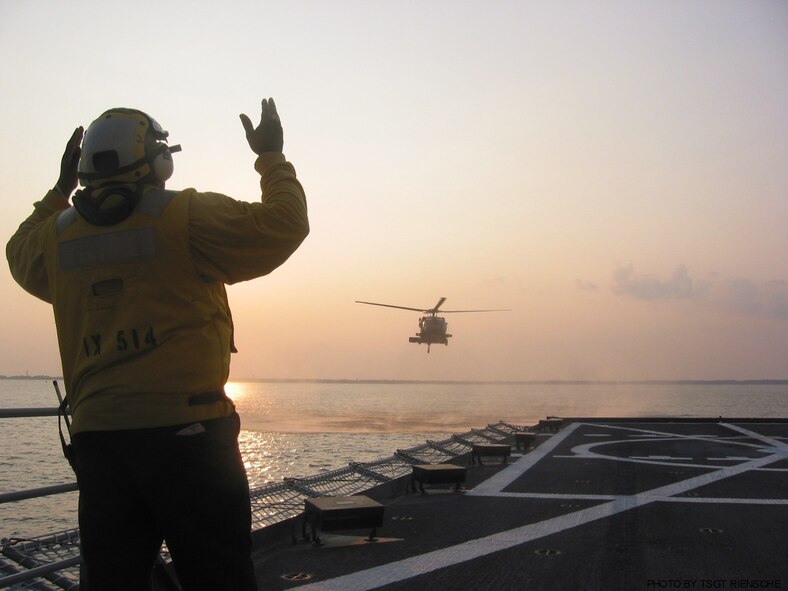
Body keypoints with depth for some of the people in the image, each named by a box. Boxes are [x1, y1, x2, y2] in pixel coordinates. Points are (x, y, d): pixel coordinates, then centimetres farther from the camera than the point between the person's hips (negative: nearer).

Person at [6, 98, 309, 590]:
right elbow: (283, 225, -5)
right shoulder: (188, 217, -8)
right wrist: (272, 157, 9)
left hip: (96, 438, 5)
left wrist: (60, 190, 36)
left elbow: (22, 254, 30)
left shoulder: (59, 234, 8)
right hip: (186, 431, -5)